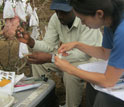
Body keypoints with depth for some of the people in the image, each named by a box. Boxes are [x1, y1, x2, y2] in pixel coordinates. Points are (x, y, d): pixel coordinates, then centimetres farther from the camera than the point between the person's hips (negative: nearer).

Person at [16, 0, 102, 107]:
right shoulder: (55, 18, -12)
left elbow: (84, 53, -34)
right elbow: (49, 45, -5)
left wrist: (50, 58, -41)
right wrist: (31, 42, -27)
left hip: (91, 56, -6)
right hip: (69, 53, 6)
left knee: (70, 73, -33)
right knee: (37, 58, -6)